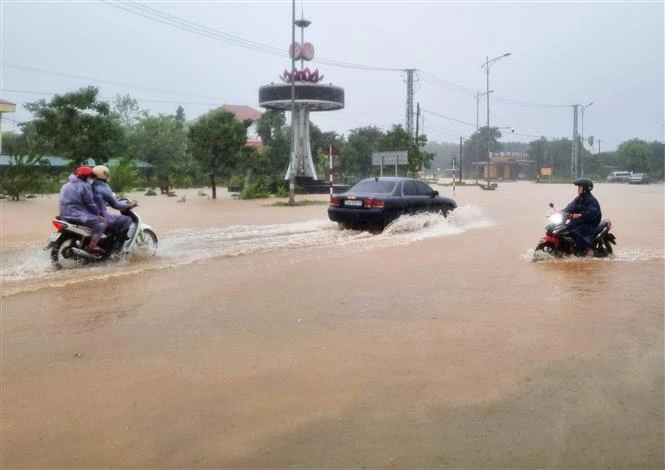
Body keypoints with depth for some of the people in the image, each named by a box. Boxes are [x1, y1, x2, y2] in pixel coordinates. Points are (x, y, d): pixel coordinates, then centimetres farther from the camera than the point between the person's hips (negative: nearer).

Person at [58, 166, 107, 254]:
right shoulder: (84, 186, -8)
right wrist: (99, 213, 5)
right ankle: (92, 246, -18)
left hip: (65, 216, 10)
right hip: (77, 216, -10)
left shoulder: (66, 185, 20)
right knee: (102, 221, -8)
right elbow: (90, 204, -9)